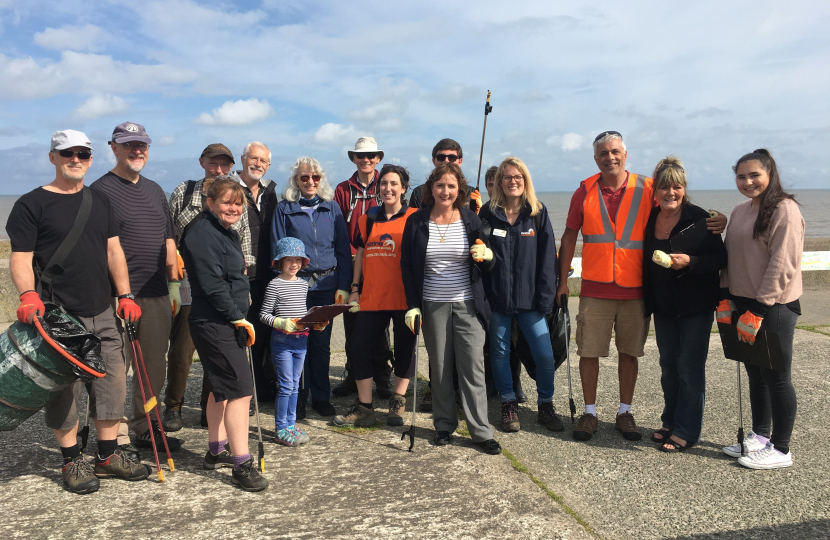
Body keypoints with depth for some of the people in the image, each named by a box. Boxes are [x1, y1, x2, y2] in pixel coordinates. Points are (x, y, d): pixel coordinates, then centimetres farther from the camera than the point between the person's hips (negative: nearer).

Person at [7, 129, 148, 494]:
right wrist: (28, 295, -25)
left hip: (102, 314, 5)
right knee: (63, 389, 2)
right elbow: (20, 258, -7)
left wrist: (125, 295, 6)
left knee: (112, 383, 8)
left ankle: (107, 456, 22)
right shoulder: (31, 204, -2)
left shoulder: (100, 201, 14)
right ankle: (72, 460, 18)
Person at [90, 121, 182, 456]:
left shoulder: (154, 190, 16)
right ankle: (116, 438, 12)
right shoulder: (101, 190, -4)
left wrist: (174, 284, 14)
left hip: (157, 294, 7)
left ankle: (145, 428, 26)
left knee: (155, 366, 12)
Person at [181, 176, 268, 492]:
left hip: (228, 323, 11)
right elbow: (212, 285, -21)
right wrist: (239, 318, -16)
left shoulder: (227, 233, 16)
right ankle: (241, 465, -6)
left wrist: (240, 318, 15)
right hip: (213, 324, -11)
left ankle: (216, 451, 31)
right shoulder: (203, 234, -15)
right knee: (240, 389, -12)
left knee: (222, 388, 18)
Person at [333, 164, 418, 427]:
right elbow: (360, 255, 16)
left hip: (404, 296, -4)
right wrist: (355, 288, 11)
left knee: (404, 347, 6)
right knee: (358, 345, 3)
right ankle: (364, 408, 16)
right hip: (372, 295, 4)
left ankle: (397, 405, 22)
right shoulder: (368, 219, 11)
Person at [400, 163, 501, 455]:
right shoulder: (416, 222, 1)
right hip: (433, 306, 0)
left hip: (468, 305, 0)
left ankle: (481, 431, 7)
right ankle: (444, 425, 22)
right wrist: (412, 305, -2)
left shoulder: (471, 220, 2)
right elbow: (407, 267, 4)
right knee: (440, 369, 7)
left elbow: (485, 262, 9)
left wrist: (488, 255, -16)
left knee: (473, 368, -1)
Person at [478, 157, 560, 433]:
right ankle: (508, 405, 26)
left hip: (529, 298, 0)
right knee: (500, 352, 9)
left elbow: (547, 258, 1)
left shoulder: (538, 214, 4)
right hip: (497, 298, 0)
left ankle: (546, 405, 18)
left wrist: (545, 297, -5)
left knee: (545, 355, -3)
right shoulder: (488, 213, 4)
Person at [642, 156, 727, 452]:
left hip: (695, 306, -5)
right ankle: (671, 422, 28)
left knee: (690, 367, 0)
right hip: (663, 306, 5)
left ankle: (686, 431, 10)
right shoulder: (649, 218, 3)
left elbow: (720, 259, -10)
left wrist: (689, 261, -26)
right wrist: (646, 304, 7)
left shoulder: (699, 218, -11)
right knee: (668, 366, 14)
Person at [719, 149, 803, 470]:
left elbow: (782, 266, -17)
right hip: (743, 303, 8)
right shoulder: (740, 212, 13)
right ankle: (760, 436, 29)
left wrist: (757, 312, -18)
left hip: (773, 308, -8)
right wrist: (726, 299, 5)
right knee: (755, 374, 16)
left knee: (776, 377, 1)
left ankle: (780, 449, 13)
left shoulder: (784, 209, -12)